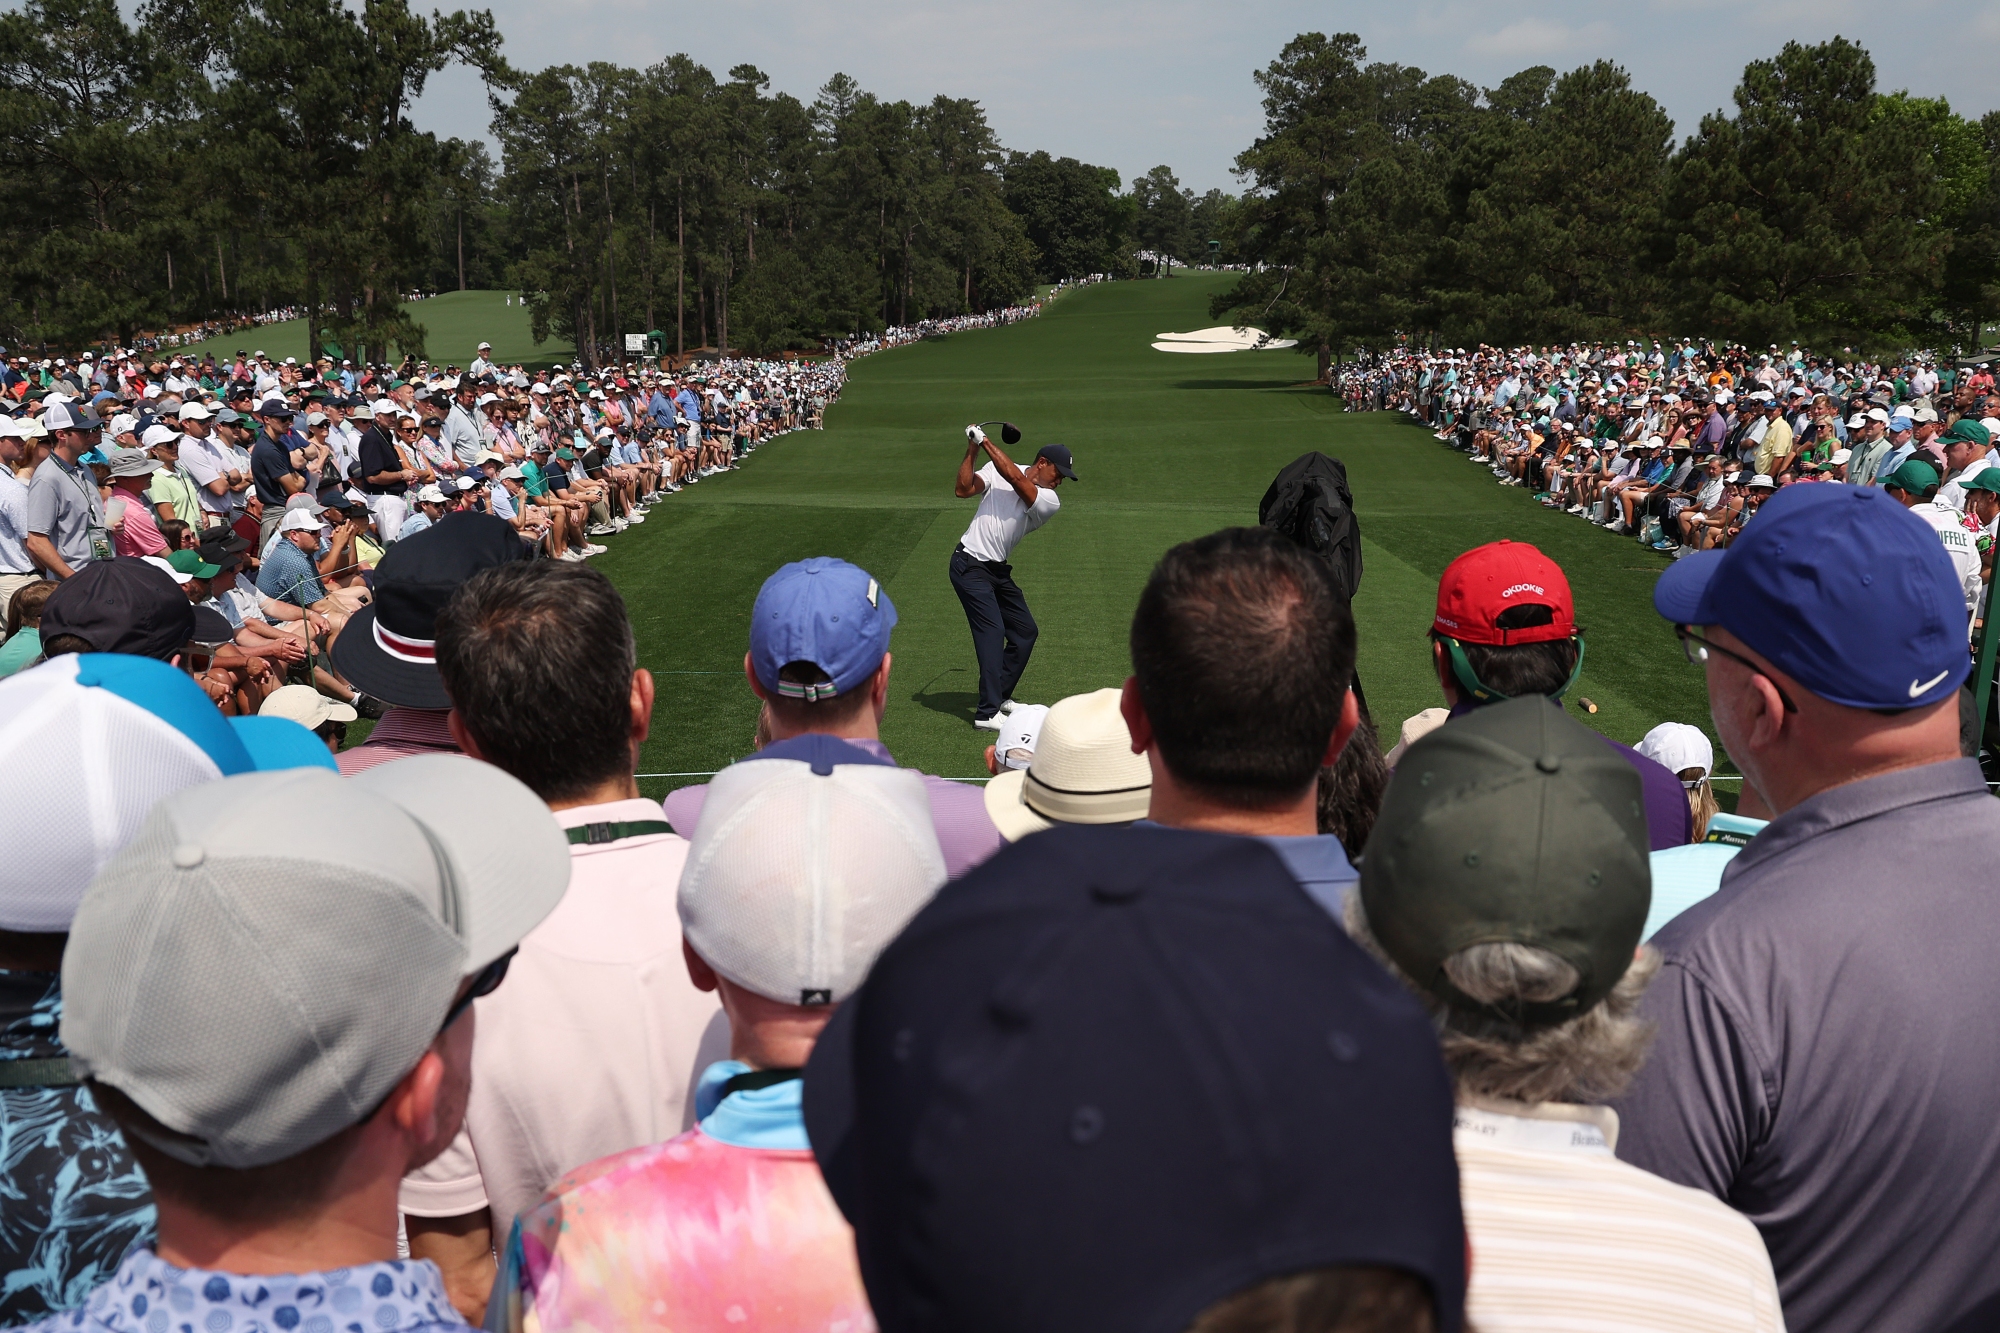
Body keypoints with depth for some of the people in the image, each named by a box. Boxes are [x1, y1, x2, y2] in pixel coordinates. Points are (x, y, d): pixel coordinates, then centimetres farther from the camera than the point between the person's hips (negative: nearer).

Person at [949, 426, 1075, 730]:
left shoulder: (1049, 502, -3)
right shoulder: (997, 469, -4)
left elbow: (1016, 479, -18)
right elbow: (963, 490, -14)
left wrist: (985, 442, -18)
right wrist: (971, 451, -21)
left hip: (999, 571, 6)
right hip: (970, 566, -6)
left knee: (1025, 631, 10)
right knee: (992, 630, -15)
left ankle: (1000, 696, 28)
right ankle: (987, 713, -17)